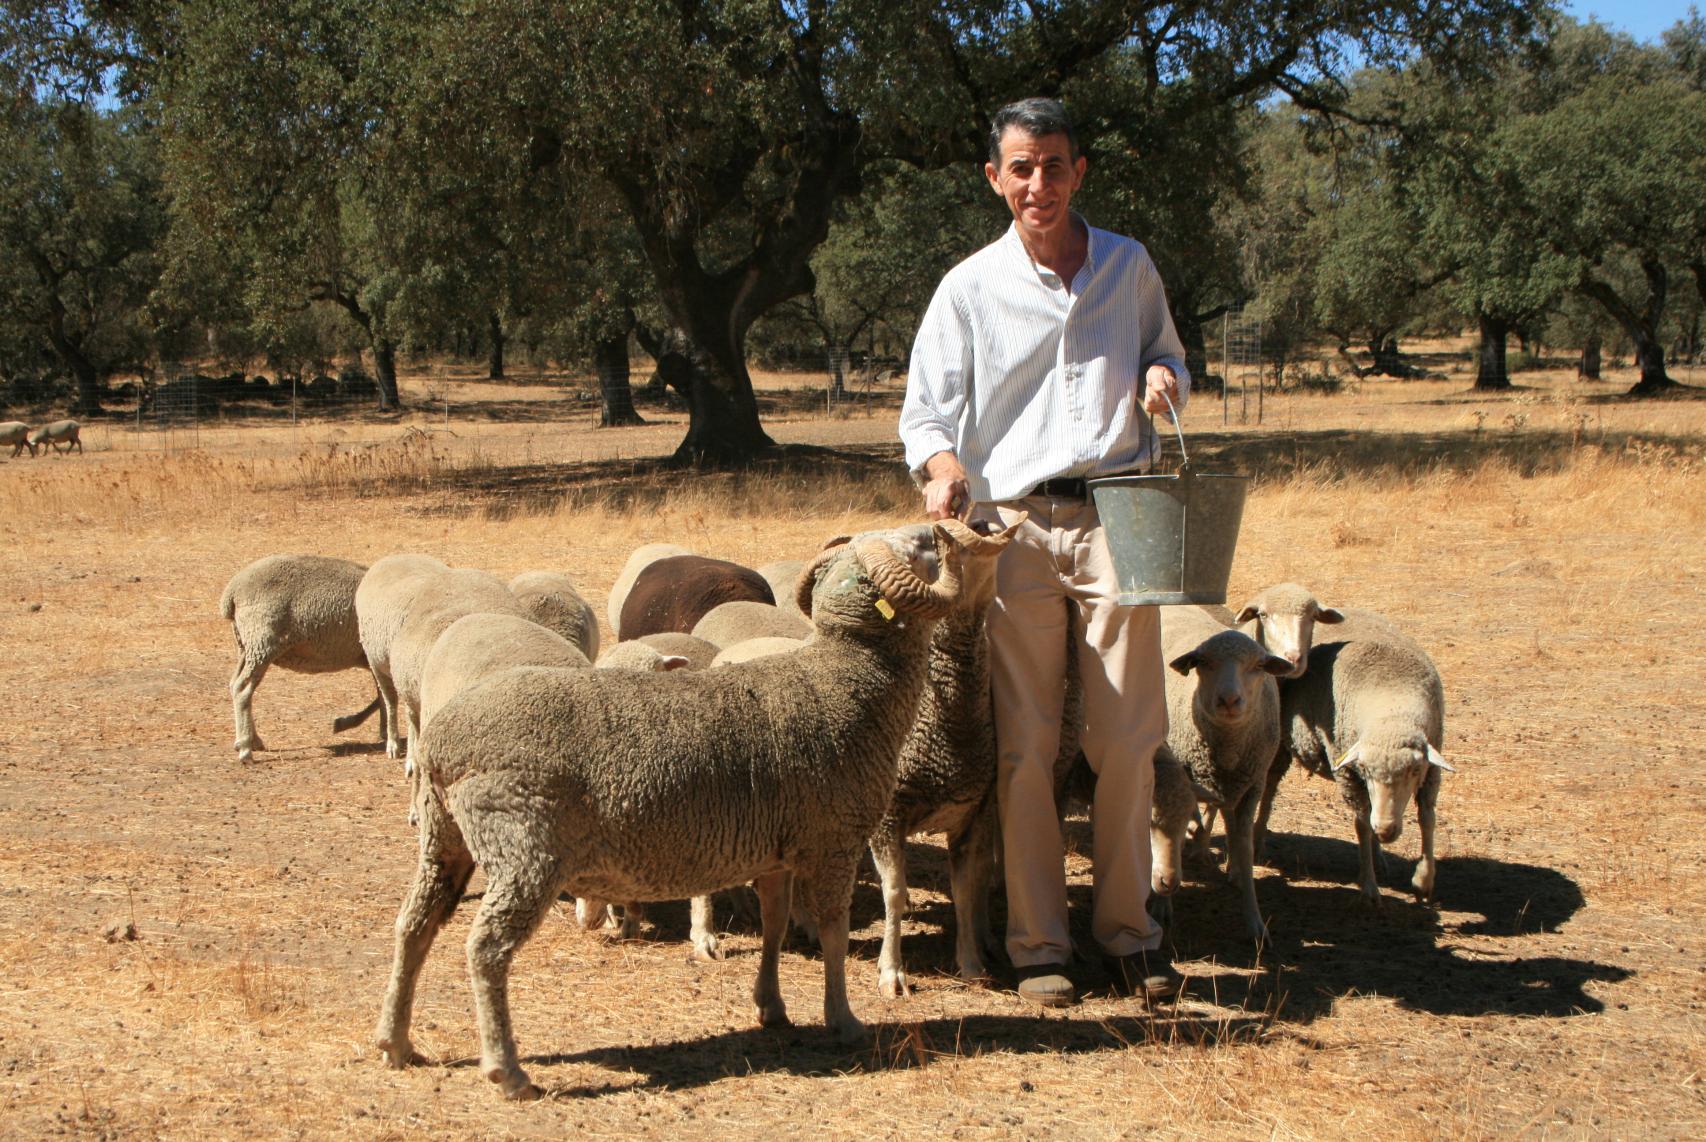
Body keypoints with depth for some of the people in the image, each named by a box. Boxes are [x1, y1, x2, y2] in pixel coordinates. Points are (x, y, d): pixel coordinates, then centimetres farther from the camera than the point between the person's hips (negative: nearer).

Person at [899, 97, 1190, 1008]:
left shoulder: (1130, 267, 10)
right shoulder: (970, 288, 3)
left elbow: (1167, 361, 23)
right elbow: (925, 410, 0)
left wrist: (1162, 380, -2)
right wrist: (944, 466, -22)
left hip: (1118, 521, 2)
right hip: (1015, 529, -1)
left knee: (1128, 741, 3)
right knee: (1025, 747, 0)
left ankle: (1127, 929, 16)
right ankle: (1037, 943, 10)